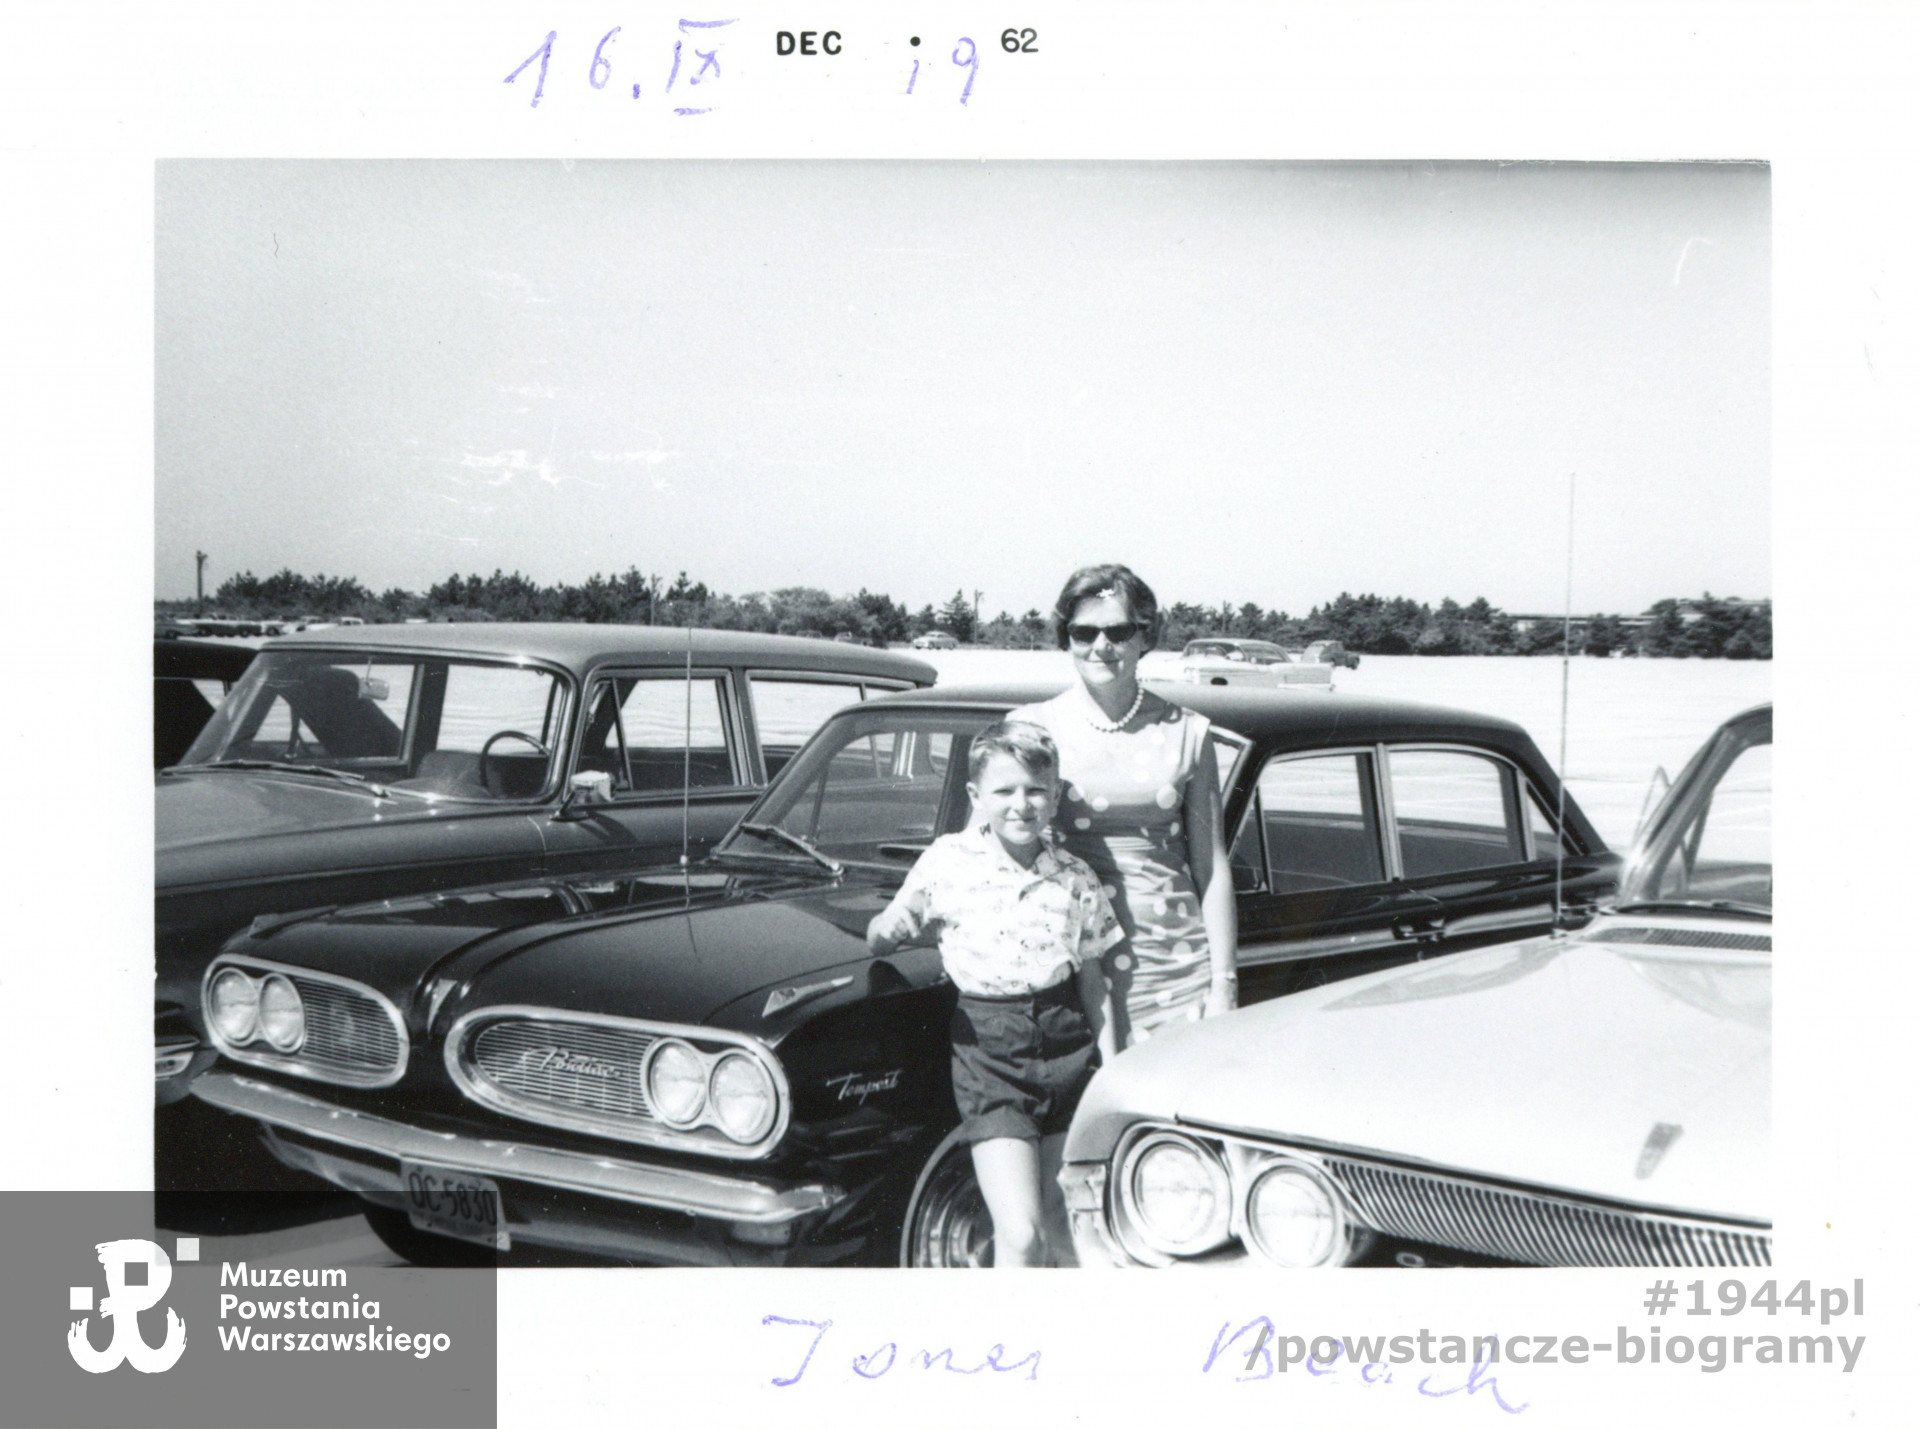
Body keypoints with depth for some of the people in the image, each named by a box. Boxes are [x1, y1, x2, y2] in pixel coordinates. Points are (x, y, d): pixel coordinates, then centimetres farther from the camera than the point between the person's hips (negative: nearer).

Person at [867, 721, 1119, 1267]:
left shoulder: (1076, 878, 4)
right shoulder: (949, 862, -3)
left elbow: (1092, 981, 11)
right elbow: (882, 936, 7)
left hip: (1066, 1042, 3)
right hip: (988, 1052, -3)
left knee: (1060, 1222, 13)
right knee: (1020, 1236, -12)